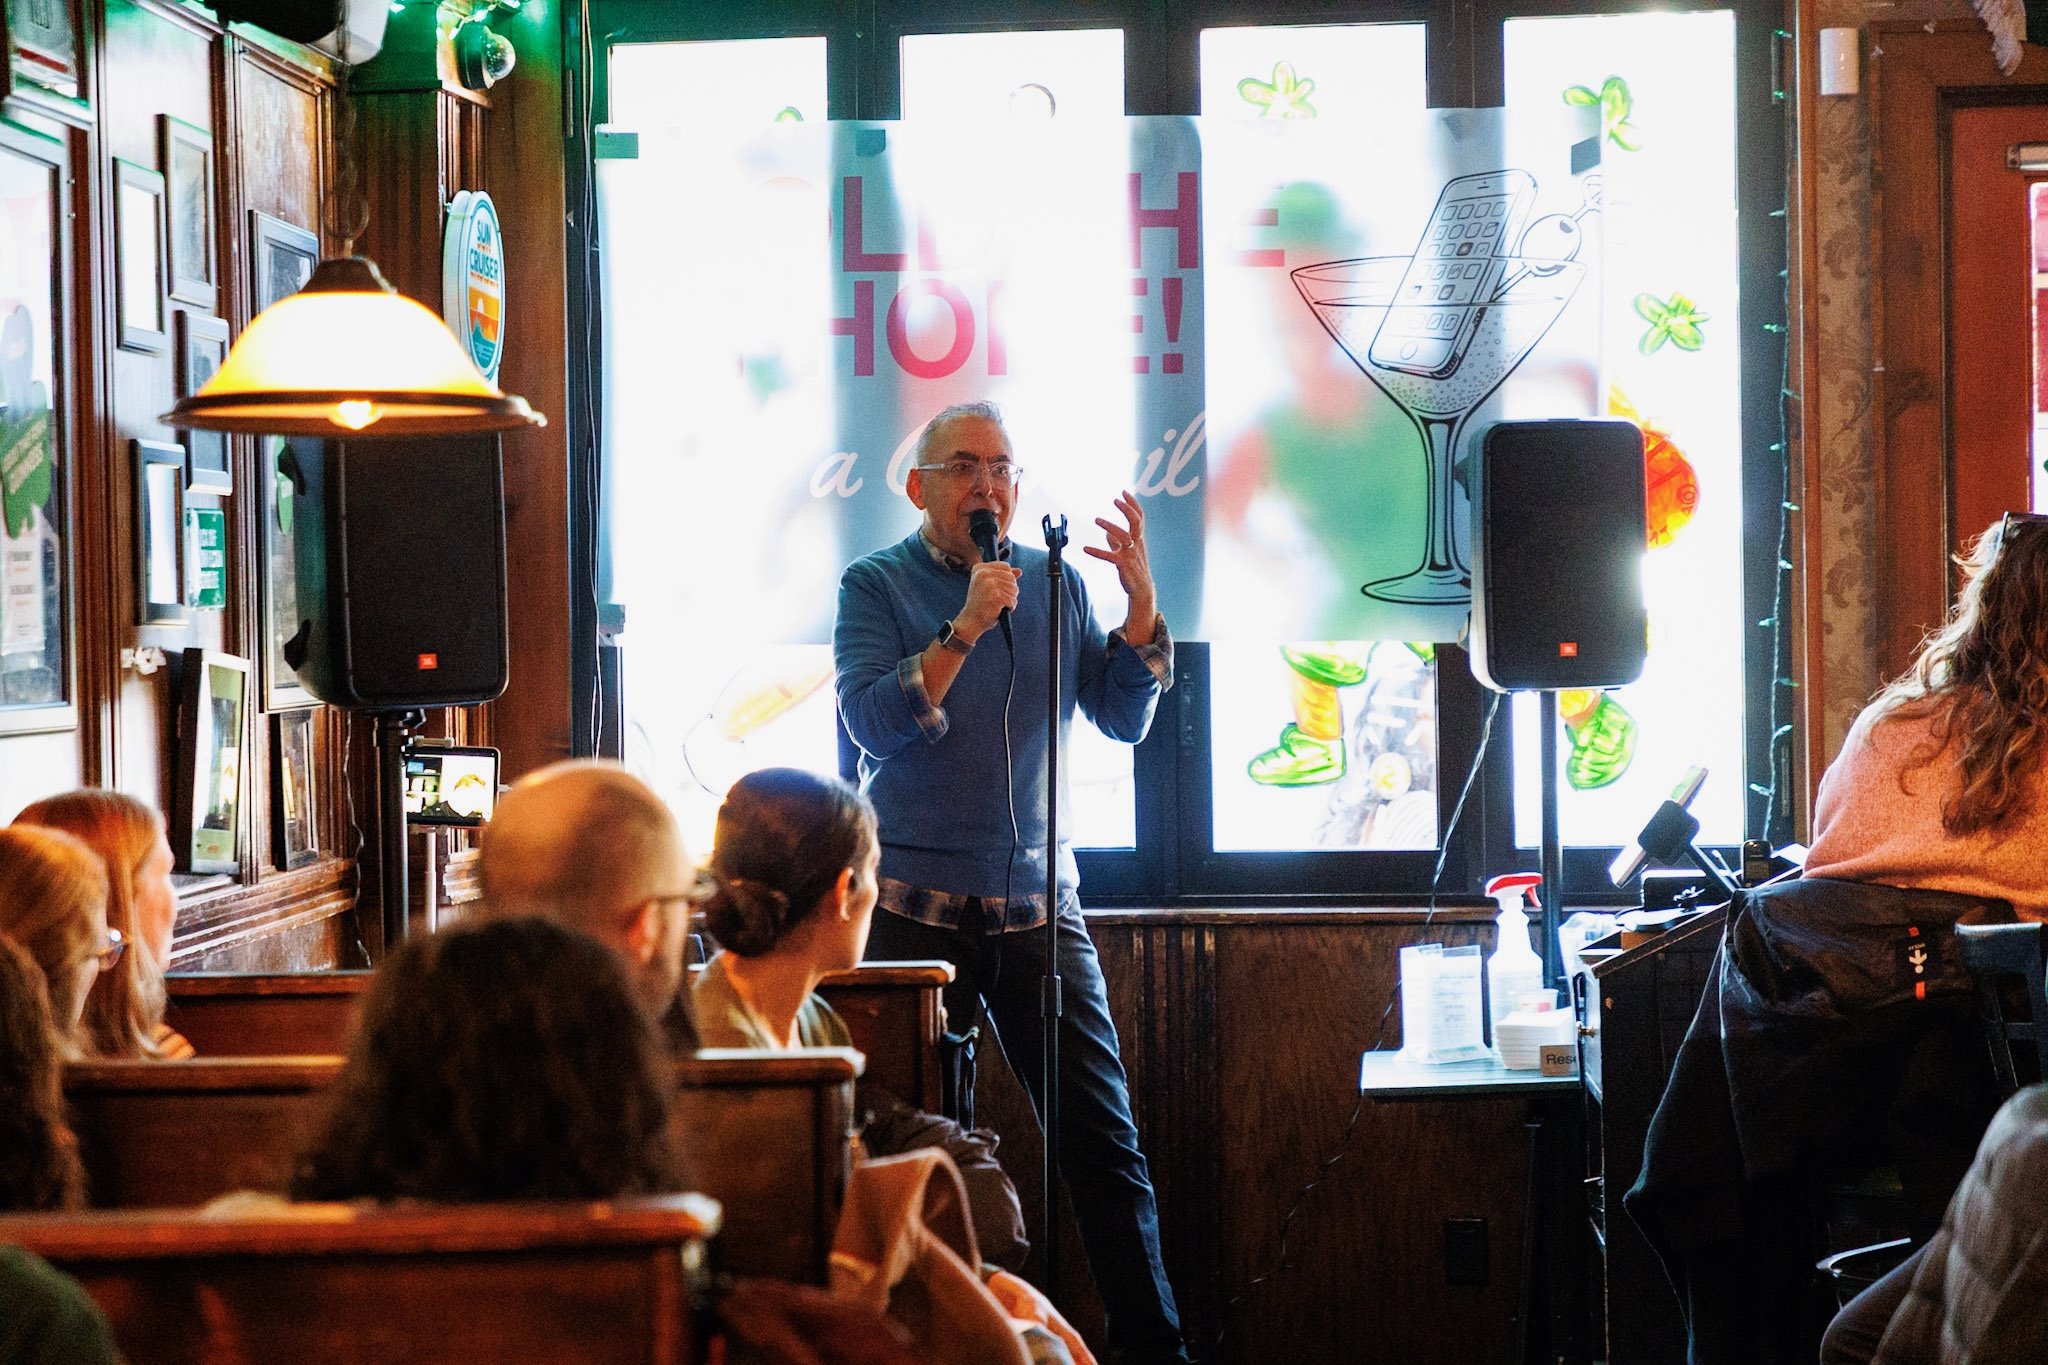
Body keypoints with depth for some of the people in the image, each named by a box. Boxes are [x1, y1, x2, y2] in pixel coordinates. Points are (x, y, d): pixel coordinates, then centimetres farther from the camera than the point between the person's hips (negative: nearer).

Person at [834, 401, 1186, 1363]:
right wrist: (963, 630, -24)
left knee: (1105, 1140, -1)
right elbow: (873, 725, -14)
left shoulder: (1054, 584, 9)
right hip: (915, 910, -2)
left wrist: (1141, 602, -9)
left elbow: (1124, 720, 5)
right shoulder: (876, 586, -1)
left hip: (1036, 907, 3)